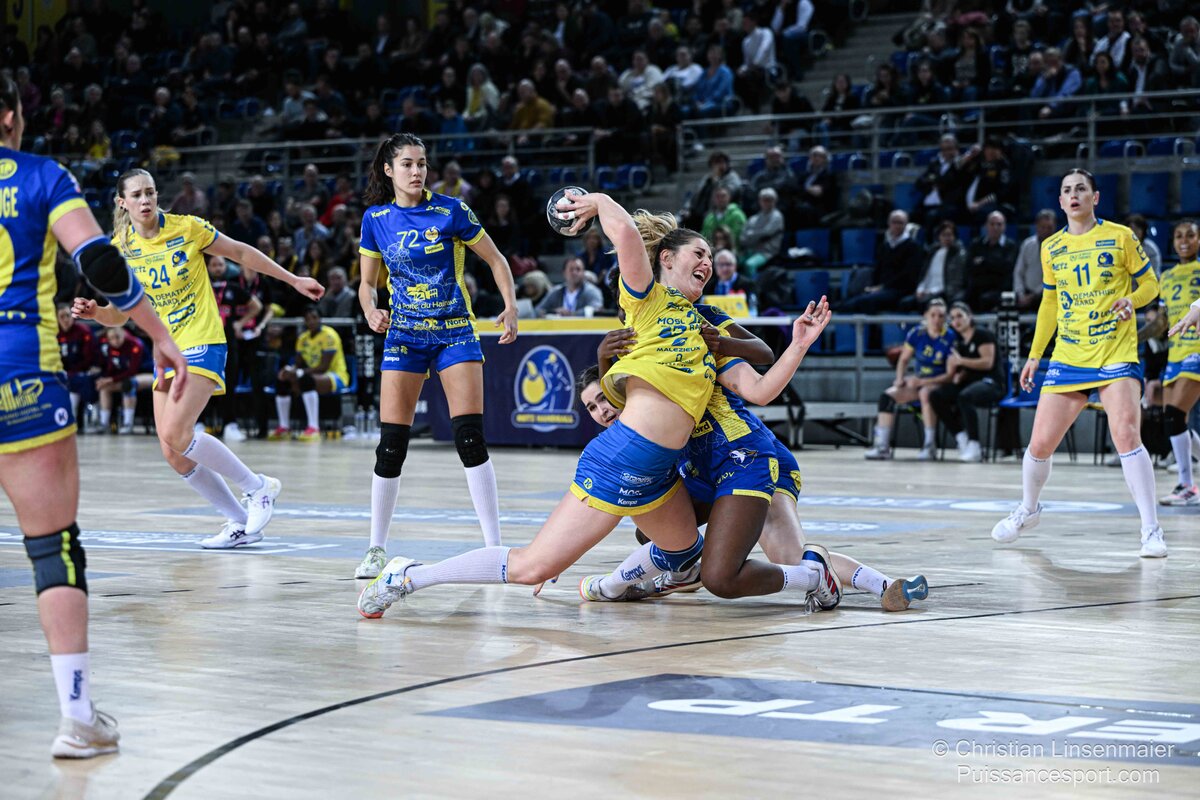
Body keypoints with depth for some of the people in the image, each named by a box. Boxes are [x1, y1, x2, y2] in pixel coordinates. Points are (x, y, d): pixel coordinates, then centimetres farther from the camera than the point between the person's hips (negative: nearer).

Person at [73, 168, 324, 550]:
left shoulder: (187, 228, -9)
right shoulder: (120, 247, 1)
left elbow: (241, 253, 4)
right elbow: (118, 314, 6)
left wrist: (294, 280, 8)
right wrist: (94, 312, -17)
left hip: (202, 344, -5)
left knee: (175, 433, -23)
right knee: (174, 456, -1)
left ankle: (257, 487, -6)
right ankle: (241, 523, 13)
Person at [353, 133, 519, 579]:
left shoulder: (450, 211, -6)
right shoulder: (376, 219, 2)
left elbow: (496, 260, 2)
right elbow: (367, 281, 11)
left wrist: (511, 307, -13)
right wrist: (371, 313, -11)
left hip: (455, 331, -2)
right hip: (404, 336, 2)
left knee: (470, 437, -12)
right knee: (391, 444, -4)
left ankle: (494, 546, -6)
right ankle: (377, 549, 9)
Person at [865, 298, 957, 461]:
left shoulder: (951, 339, -13)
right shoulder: (916, 334, 0)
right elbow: (904, 360, 12)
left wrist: (923, 382, -20)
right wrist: (900, 379, -7)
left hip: (940, 383, -5)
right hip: (918, 381, 5)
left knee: (925, 393, -38)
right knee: (887, 396, -17)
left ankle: (930, 446, -29)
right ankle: (882, 447, -18)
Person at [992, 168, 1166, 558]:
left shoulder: (1120, 237, -1)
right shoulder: (1051, 247, 10)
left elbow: (1149, 283, 6)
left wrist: (1131, 300, -16)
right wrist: (1034, 355, 19)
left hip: (1116, 354, -4)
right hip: (1068, 357, 4)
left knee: (1126, 435, -21)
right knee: (1040, 444, 2)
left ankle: (1151, 531, -14)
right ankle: (1028, 509, 31)